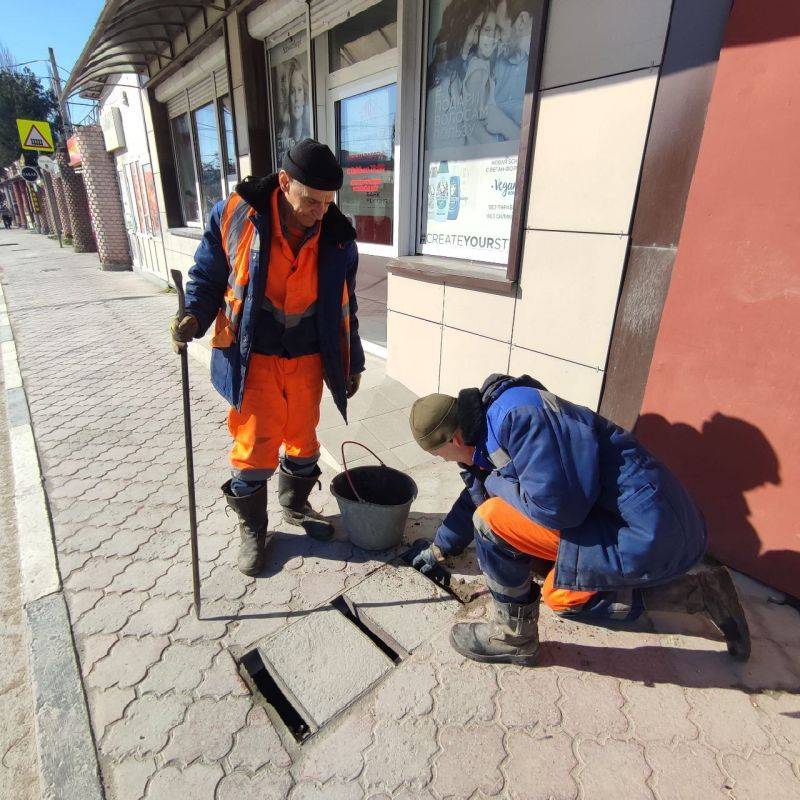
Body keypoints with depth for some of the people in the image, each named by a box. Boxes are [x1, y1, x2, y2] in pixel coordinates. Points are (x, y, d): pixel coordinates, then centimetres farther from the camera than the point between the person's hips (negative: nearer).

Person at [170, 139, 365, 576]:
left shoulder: (336, 236, -4)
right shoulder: (234, 214, -11)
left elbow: (343, 305, 6)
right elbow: (208, 275, 1)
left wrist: (352, 362, 9)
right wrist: (194, 316, -19)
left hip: (307, 357, 3)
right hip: (252, 357, -2)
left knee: (303, 439, 15)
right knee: (254, 447, 2)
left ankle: (295, 505, 42)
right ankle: (252, 529, 26)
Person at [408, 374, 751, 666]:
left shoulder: (515, 413, -23)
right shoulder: (493, 426, 9)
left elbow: (556, 505, -29)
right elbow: (476, 495, 24)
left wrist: (496, 482, -10)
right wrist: (440, 548, 35)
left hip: (647, 534, -10)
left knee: (492, 520, -15)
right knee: (560, 596, 27)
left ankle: (514, 636, 8)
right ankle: (701, 592, 24)